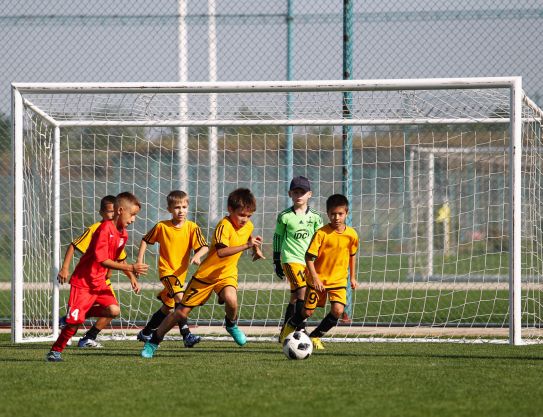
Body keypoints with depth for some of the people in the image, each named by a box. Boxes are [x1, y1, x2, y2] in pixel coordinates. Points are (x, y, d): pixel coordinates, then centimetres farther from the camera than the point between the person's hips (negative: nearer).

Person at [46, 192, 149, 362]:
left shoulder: (123, 234, 5)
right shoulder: (105, 229, -22)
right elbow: (103, 261, -27)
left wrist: (132, 277, 9)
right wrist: (131, 268, -28)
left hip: (99, 282, 8)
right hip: (83, 281, -8)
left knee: (114, 310, -14)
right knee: (75, 322, -8)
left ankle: (72, 317, 4)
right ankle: (55, 351, 11)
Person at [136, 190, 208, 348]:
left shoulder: (192, 227, -5)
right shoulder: (161, 227, -7)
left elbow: (204, 247, -13)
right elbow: (145, 240, 8)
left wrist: (197, 255, -34)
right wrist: (140, 260, 1)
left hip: (181, 271, 4)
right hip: (166, 270, -4)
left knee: (168, 306, 15)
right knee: (179, 297, -27)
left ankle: (145, 333, 35)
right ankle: (186, 335, -31)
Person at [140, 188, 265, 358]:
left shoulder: (248, 226, -1)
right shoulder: (224, 226, -24)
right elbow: (221, 252, -40)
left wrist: (255, 248, 8)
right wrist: (246, 246, -45)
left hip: (227, 273, 4)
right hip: (206, 273, -4)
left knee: (231, 299, -31)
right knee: (182, 312, 0)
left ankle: (232, 325, 2)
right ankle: (153, 342, 16)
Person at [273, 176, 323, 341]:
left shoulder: (315, 217, 5)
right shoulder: (285, 216, -1)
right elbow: (277, 237, 9)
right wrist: (277, 261, 9)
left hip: (309, 261, 4)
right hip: (291, 259, -4)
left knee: (295, 297, 10)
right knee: (303, 290, -21)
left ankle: (285, 331, 22)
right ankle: (300, 330, -20)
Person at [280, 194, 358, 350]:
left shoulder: (351, 234, -6)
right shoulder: (321, 233, -18)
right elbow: (309, 257, -16)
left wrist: (352, 277, 18)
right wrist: (315, 279, -22)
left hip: (339, 280, 3)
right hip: (318, 279, -3)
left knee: (338, 310, -15)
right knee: (308, 311, 4)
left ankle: (315, 336, 6)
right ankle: (290, 327, 36)